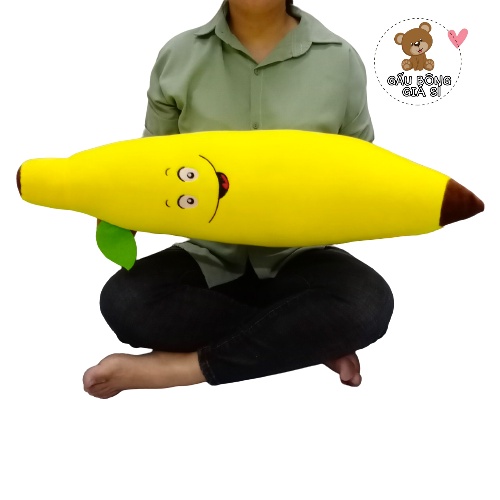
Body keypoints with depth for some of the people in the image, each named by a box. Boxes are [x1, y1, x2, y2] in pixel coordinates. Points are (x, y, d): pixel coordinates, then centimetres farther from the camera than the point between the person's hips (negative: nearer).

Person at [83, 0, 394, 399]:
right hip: (209, 257, 2)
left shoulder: (340, 59, -3)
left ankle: (179, 367, -22)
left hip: (298, 259, -1)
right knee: (123, 300, -26)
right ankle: (314, 343, -17)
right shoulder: (179, 56, -1)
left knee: (368, 302, -31)